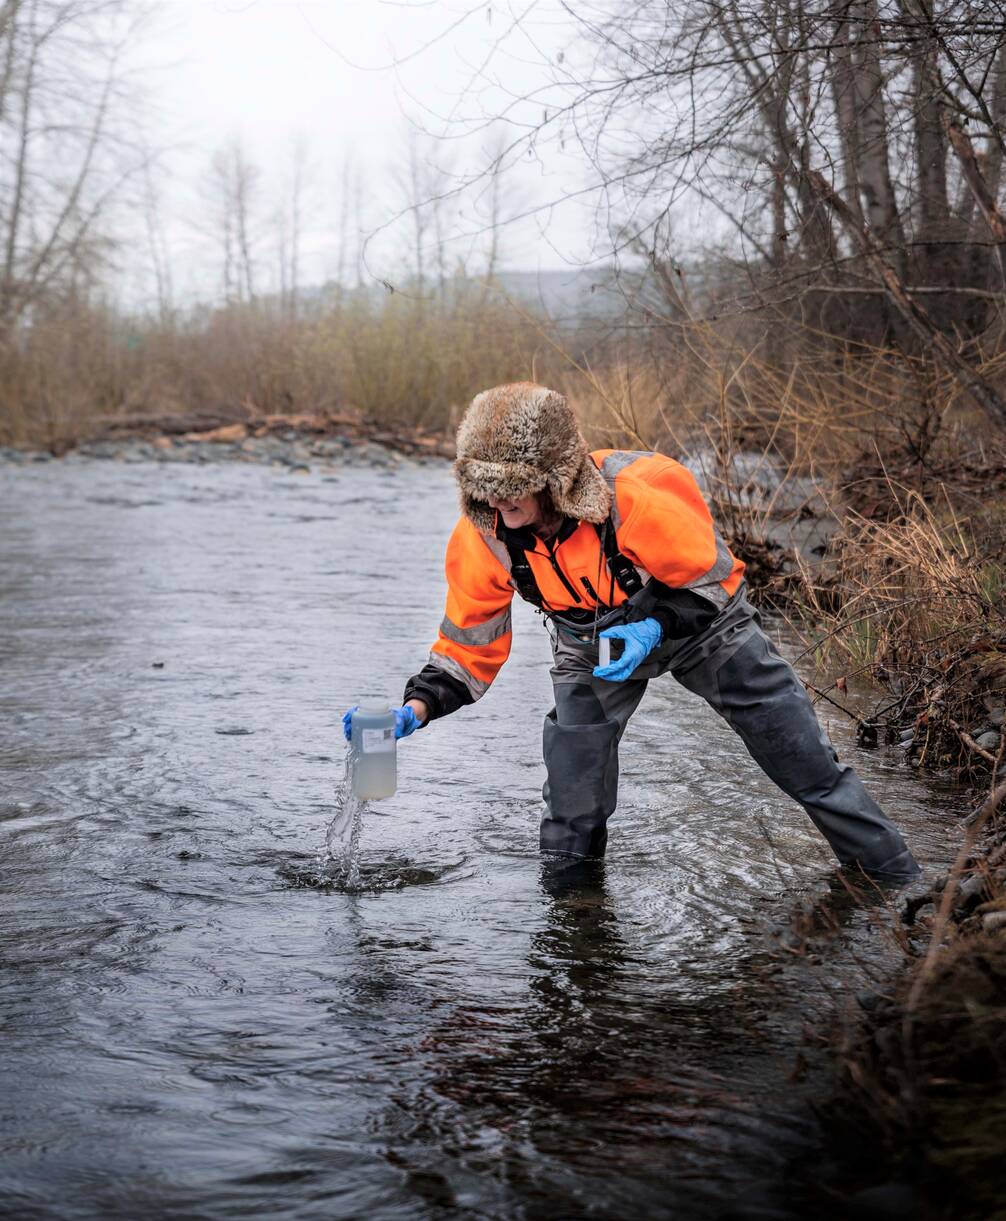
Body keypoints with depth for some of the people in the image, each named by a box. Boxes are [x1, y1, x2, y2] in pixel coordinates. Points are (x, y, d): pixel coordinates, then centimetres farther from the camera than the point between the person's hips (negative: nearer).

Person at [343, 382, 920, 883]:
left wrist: (654, 628, -38)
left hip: (698, 619, -3)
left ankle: (903, 883, 19)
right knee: (571, 812, -5)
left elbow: (711, 579, -22)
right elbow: (467, 648, -13)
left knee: (809, 765, 2)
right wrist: (417, 708, -29)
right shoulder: (483, 538, -25)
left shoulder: (639, 492, -39)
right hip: (592, 646, 3)